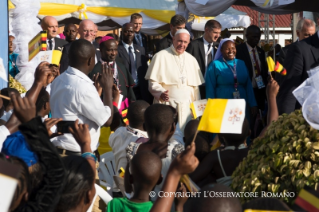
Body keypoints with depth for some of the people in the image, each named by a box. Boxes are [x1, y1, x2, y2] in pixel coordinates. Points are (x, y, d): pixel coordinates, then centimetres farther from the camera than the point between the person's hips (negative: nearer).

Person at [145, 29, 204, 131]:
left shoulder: (191, 60, 15)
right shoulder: (161, 56, 0)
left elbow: (195, 85, 17)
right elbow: (152, 81, -5)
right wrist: (160, 93, -22)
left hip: (187, 106, 4)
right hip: (167, 102, -4)